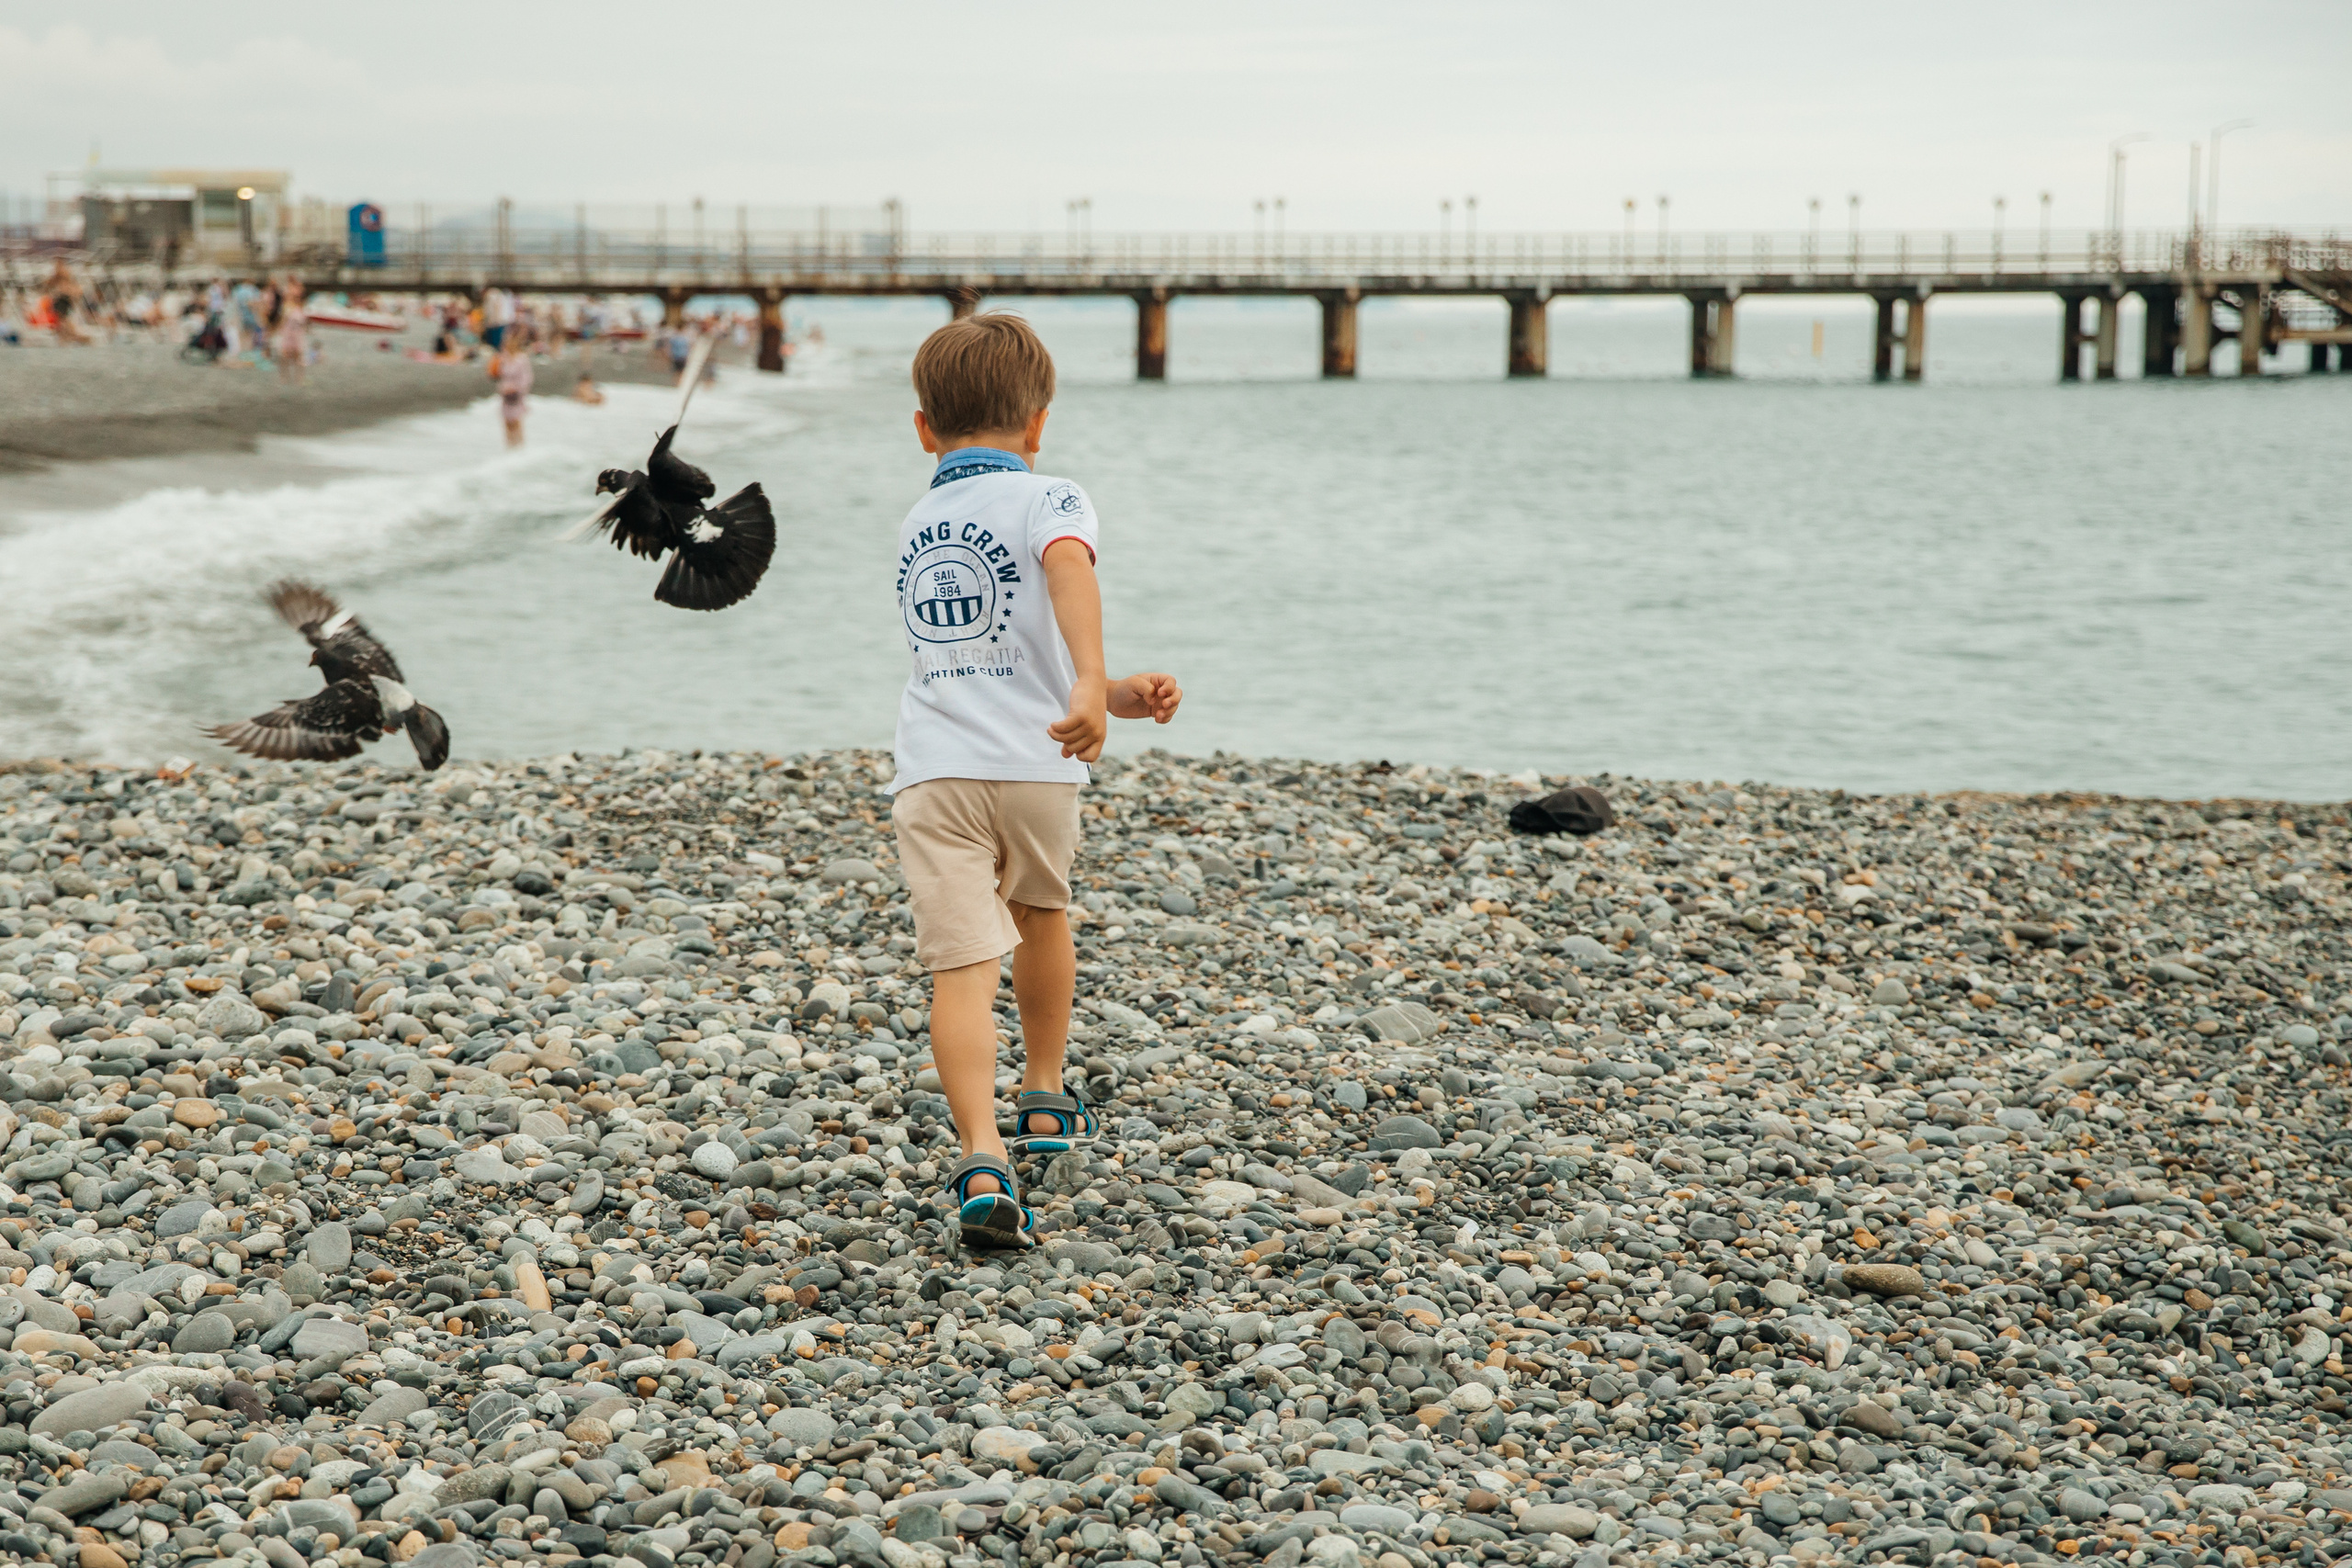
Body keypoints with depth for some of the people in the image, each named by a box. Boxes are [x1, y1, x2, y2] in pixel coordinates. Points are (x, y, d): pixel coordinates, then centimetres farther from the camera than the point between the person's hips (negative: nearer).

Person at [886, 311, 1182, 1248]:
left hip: (932, 773, 2)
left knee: (963, 968, -7)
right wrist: (1092, 685, -34)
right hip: (1032, 767, -2)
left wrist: (1122, 699, 22)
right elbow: (1068, 568, -22)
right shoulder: (1046, 500, 4)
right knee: (1040, 909, 26)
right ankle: (1045, 1100, 42)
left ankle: (982, 1160, -26)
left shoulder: (916, 528, 23)